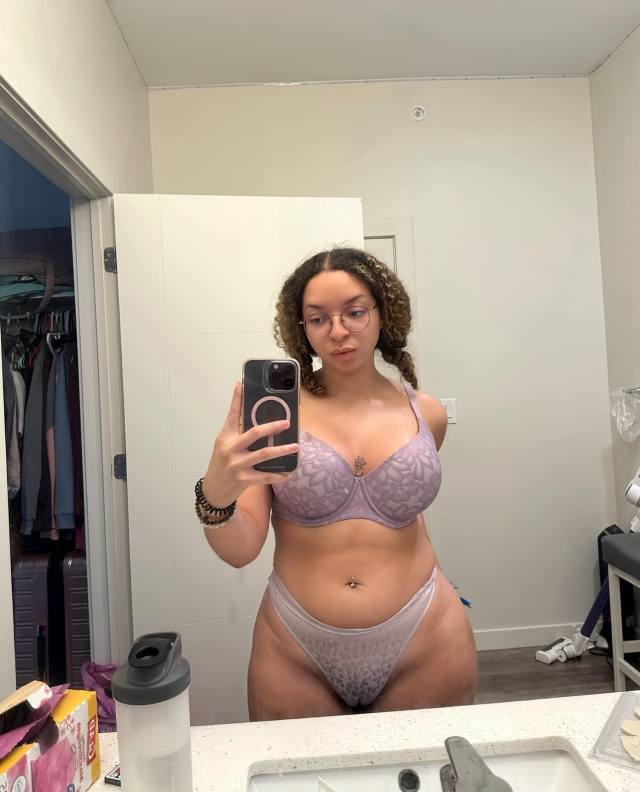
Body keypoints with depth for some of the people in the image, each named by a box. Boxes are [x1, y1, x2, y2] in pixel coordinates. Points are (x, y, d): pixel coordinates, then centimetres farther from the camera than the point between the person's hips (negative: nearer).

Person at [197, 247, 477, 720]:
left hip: (423, 646, 2)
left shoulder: (426, 414, -1)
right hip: (297, 655, -1)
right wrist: (216, 496, -30)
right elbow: (240, 550, -12)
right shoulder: (276, 412, -9)